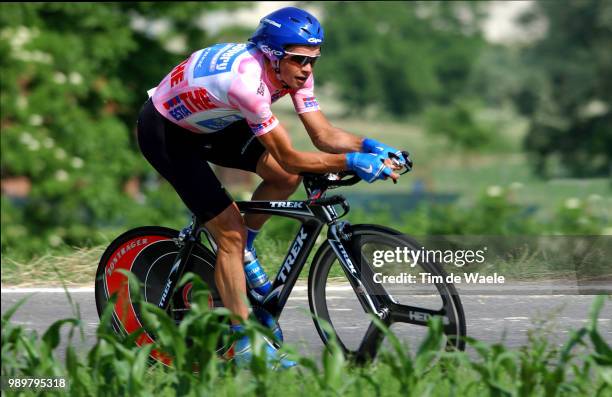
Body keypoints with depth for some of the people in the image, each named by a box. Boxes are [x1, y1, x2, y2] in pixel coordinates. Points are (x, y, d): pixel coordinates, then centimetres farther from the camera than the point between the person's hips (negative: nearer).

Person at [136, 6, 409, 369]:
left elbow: (324, 134, -12)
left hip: (207, 123, 8)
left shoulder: (293, 71, -14)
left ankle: (243, 251, 15)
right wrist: (353, 162, -37)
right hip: (164, 133, -8)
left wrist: (369, 146, -28)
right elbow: (290, 158, -35)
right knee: (230, 229, -13)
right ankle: (245, 345, -9)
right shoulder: (247, 80, -38)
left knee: (286, 179, -8)